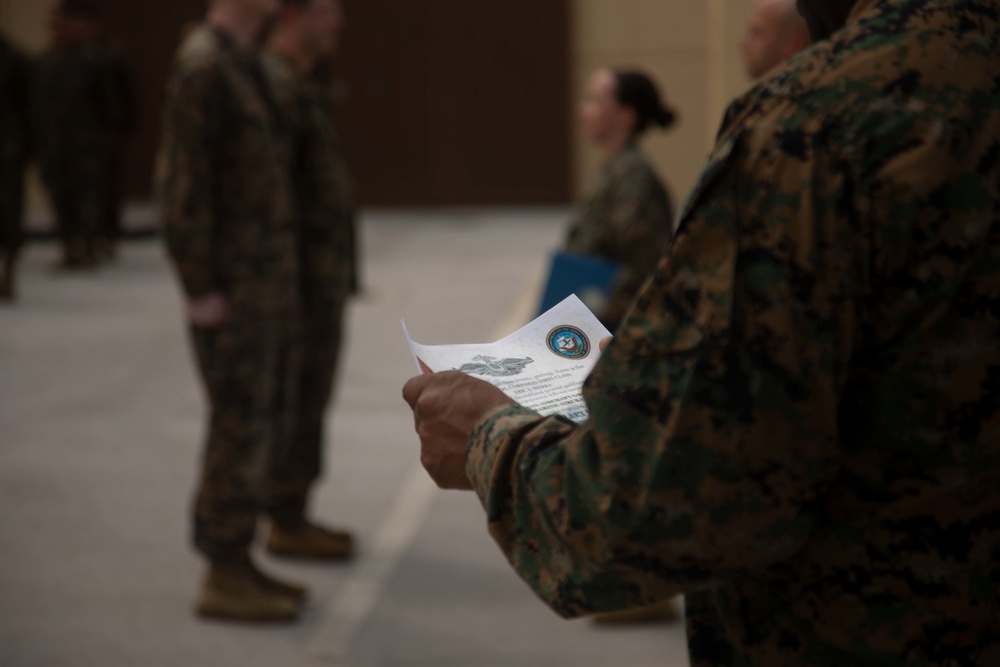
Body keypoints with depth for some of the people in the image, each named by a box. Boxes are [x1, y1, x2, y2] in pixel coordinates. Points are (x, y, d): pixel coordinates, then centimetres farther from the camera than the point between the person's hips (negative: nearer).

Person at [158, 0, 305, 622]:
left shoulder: (247, 64, 15)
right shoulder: (204, 65, -14)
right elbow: (184, 184, -18)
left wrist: (281, 283, 17)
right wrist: (202, 289, -19)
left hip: (268, 285, 10)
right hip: (232, 291, -10)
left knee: (267, 428, 13)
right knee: (241, 426, -4)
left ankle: (235, 562, 22)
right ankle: (224, 579, 5)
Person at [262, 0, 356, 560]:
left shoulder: (300, 82, 16)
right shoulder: (279, 83, -16)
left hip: (322, 276, 10)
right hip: (306, 277, -10)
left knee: (307, 403, 14)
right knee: (300, 403, -4)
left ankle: (292, 515, 21)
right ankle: (287, 525, 4)